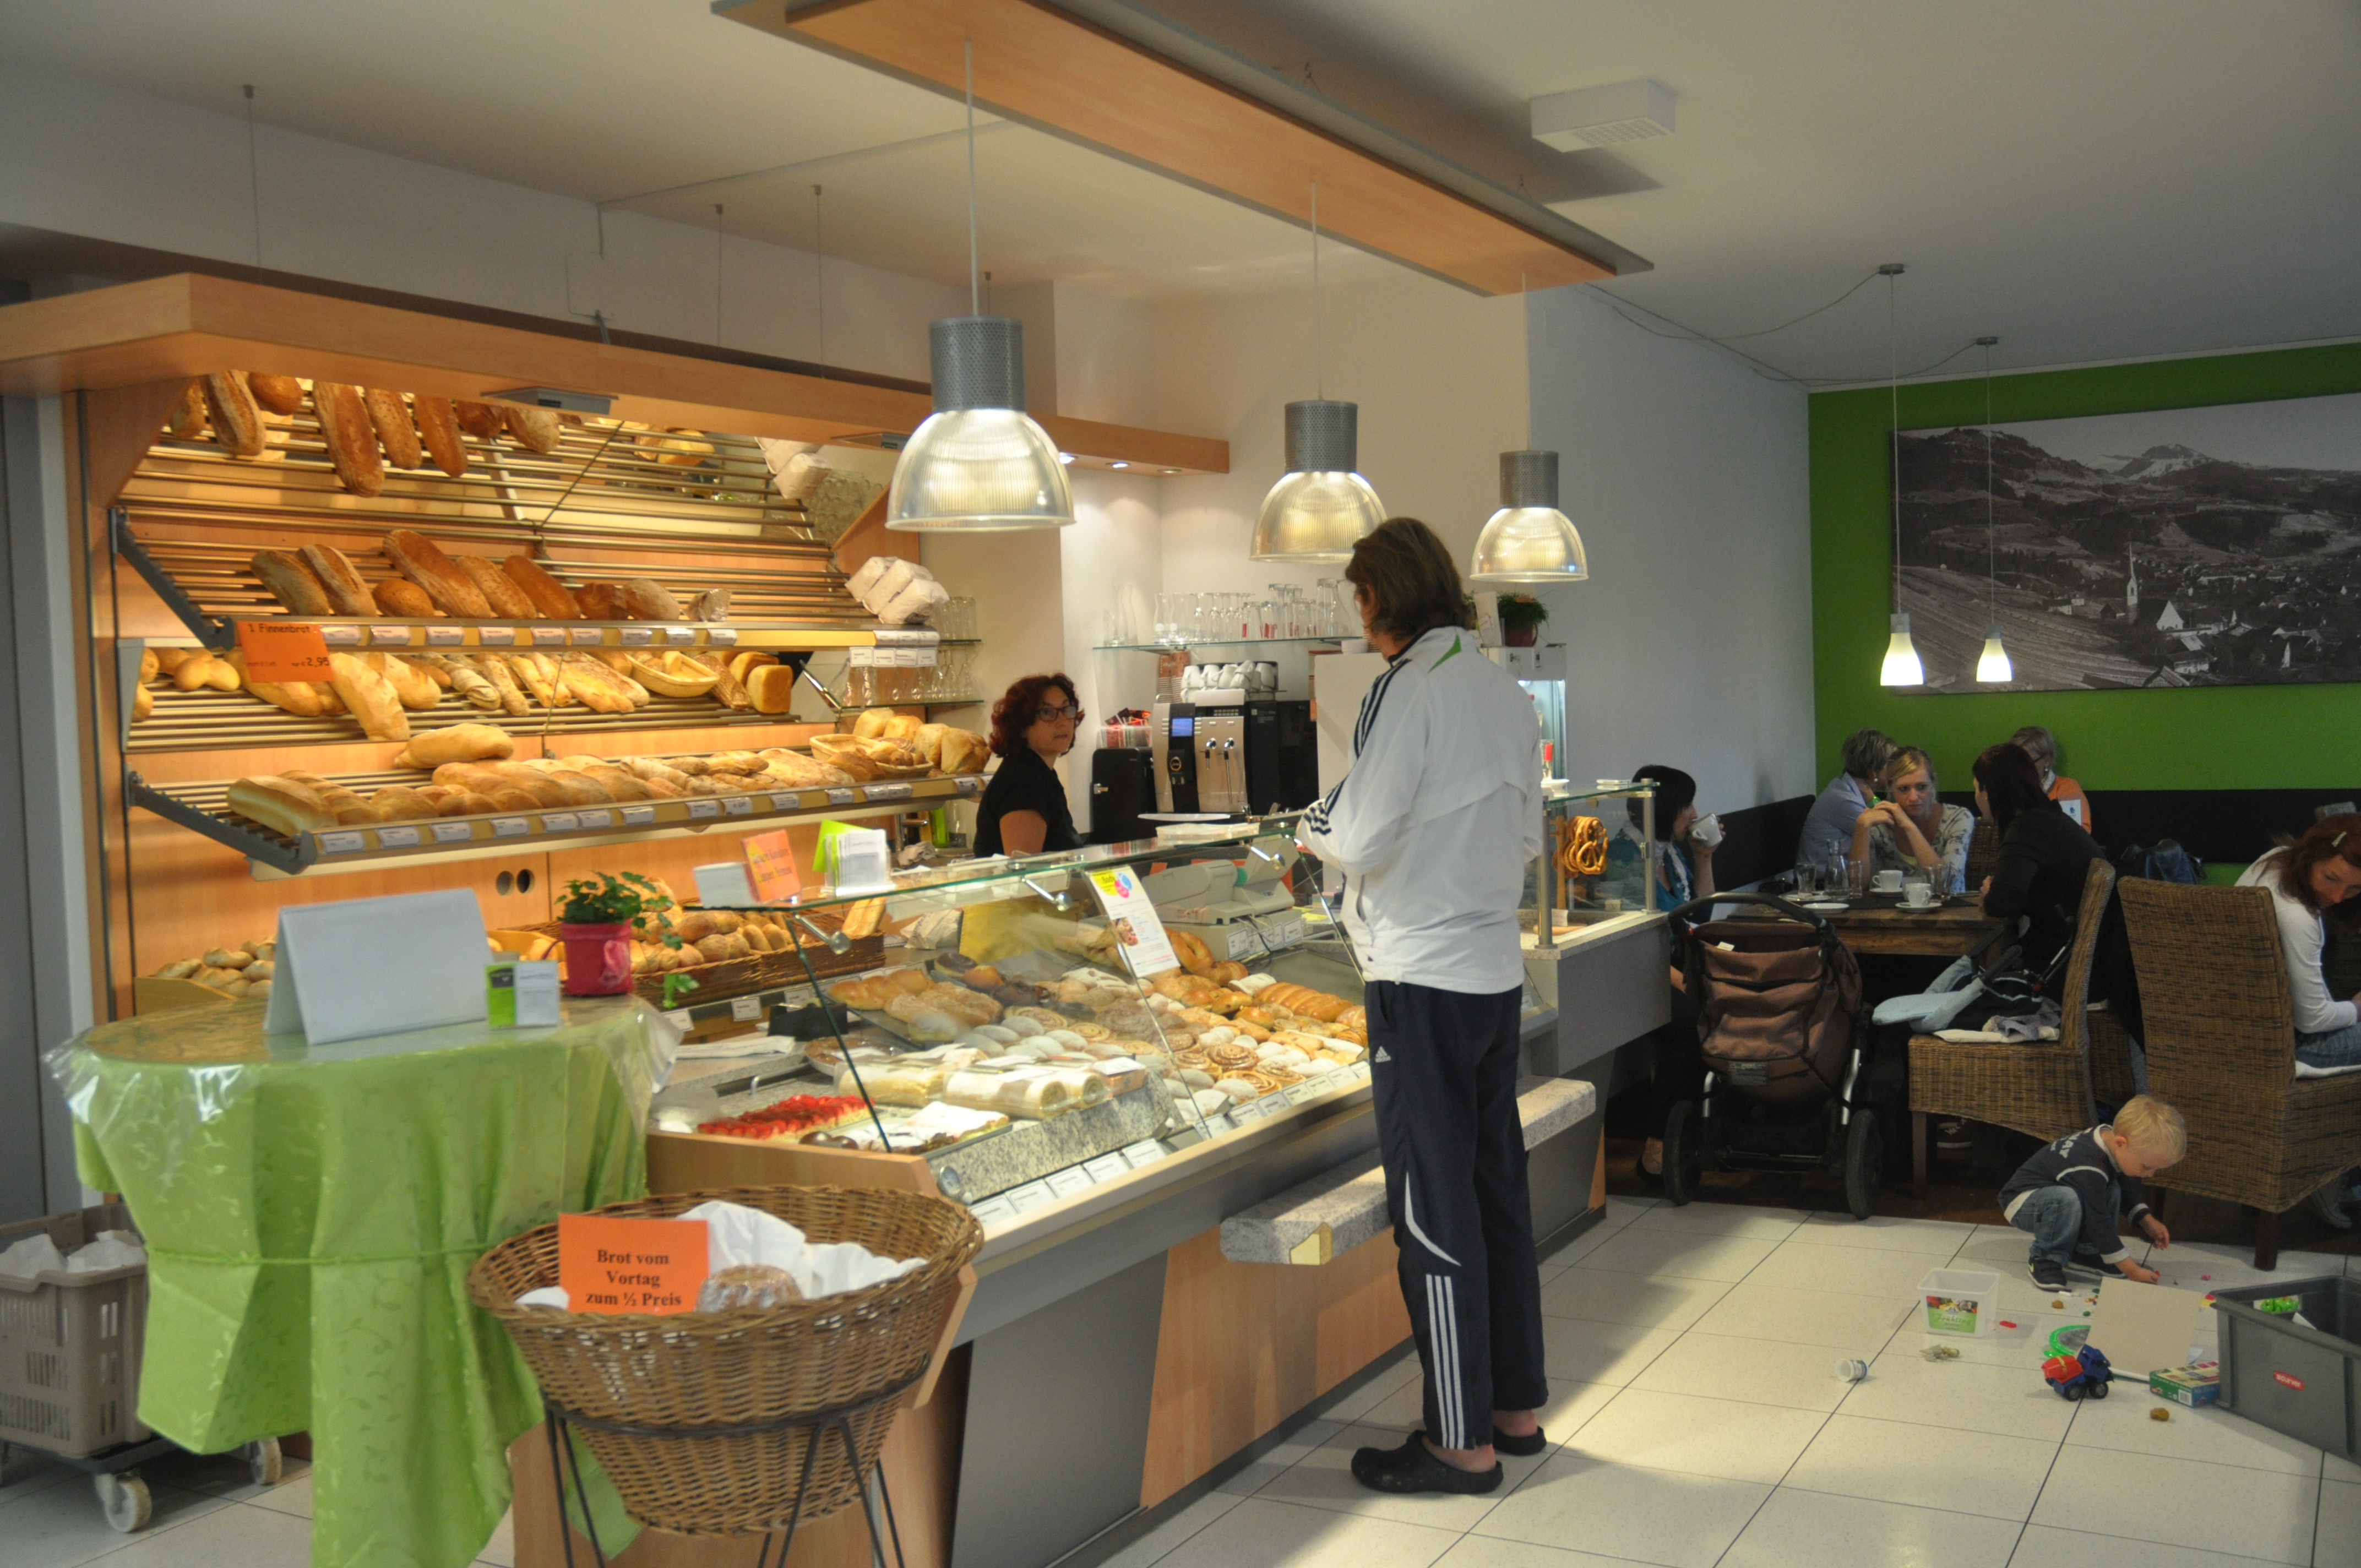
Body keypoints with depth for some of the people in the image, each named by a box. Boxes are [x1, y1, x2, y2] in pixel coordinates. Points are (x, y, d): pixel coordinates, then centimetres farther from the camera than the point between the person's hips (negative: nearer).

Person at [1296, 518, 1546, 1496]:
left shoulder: (1409, 688, -15)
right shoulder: (1507, 692, 10)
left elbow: (1361, 843, -16)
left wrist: (1312, 831, 4)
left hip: (1423, 982, -8)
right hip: (1497, 971, 8)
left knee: (1434, 1211, 0)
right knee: (1497, 1191, 16)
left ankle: (1461, 1443, 10)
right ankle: (1518, 1406, 27)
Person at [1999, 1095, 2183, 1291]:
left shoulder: (2110, 1136, -9)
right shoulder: (2088, 1170, -35)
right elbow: (2098, 1224, -29)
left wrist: (2147, 1221, 2)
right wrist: (2132, 1270, -24)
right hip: (2021, 1202, -9)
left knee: (2112, 1191, -10)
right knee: (2067, 1200, -38)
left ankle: (2085, 1251, 2)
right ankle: (2045, 1260, -18)